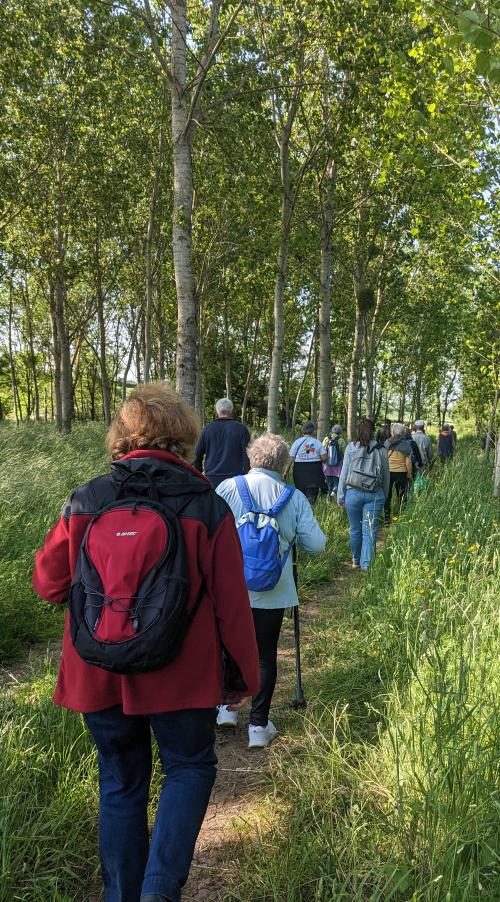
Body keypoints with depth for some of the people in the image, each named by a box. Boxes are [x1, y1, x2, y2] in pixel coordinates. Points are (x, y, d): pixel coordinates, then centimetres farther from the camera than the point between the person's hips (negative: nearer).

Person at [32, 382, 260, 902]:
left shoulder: (84, 501, -8)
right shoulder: (208, 507, -13)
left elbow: (48, 583, 3)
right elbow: (231, 604, -10)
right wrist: (244, 674, 4)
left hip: (100, 677, 3)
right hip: (180, 677, -2)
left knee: (120, 784, 21)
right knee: (189, 767, 21)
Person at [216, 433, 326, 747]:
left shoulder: (227, 488, -8)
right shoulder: (295, 498, -6)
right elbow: (315, 545, -5)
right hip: (271, 592, 0)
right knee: (265, 655, 11)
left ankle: (228, 706, 31)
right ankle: (259, 725, 18)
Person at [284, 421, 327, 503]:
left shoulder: (297, 442, -1)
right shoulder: (317, 442, 1)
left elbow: (291, 458, -3)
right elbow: (324, 458, -4)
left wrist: (286, 471, 4)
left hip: (300, 470, 0)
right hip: (314, 471, 0)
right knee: (312, 493, -2)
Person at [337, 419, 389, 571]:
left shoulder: (351, 447, -2)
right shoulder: (380, 449, 0)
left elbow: (344, 473, -1)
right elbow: (386, 475, 6)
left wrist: (340, 496, 6)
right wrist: (384, 495, 18)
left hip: (353, 493, 0)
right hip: (375, 495, 0)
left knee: (355, 529, 14)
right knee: (370, 531, 3)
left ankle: (356, 561, 29)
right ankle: (366, 564, 0)